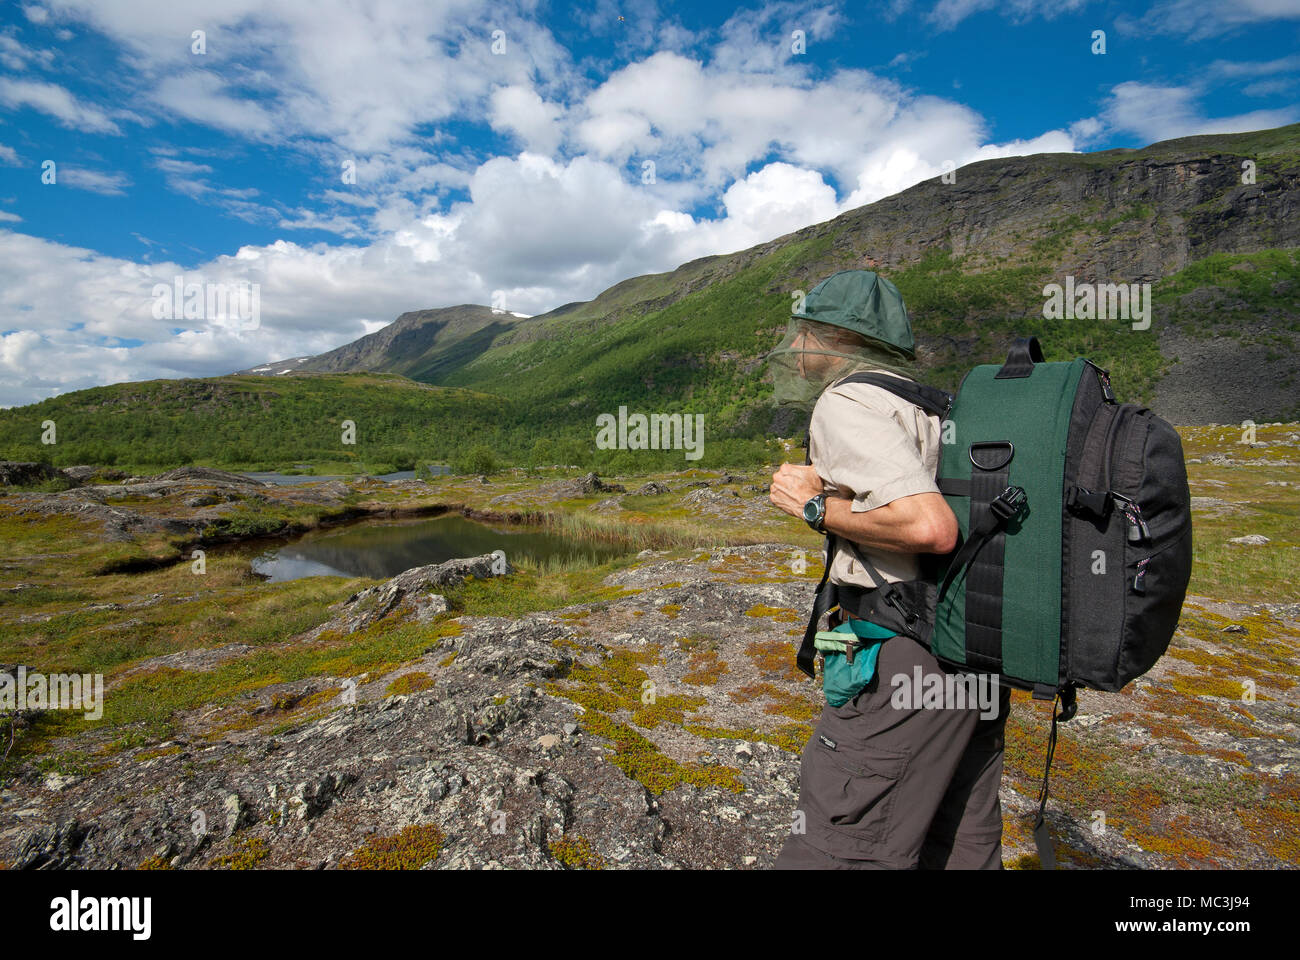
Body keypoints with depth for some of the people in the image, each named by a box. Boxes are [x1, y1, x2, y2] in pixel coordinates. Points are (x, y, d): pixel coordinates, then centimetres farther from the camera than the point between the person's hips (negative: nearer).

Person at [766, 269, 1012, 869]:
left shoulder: (847, 401, -12)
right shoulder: (929, 407, 18)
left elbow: (930, 527, -24)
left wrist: (816, 506, -13)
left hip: (906, 662, -10)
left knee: (827, 852, -2)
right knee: (962, 853, 20)